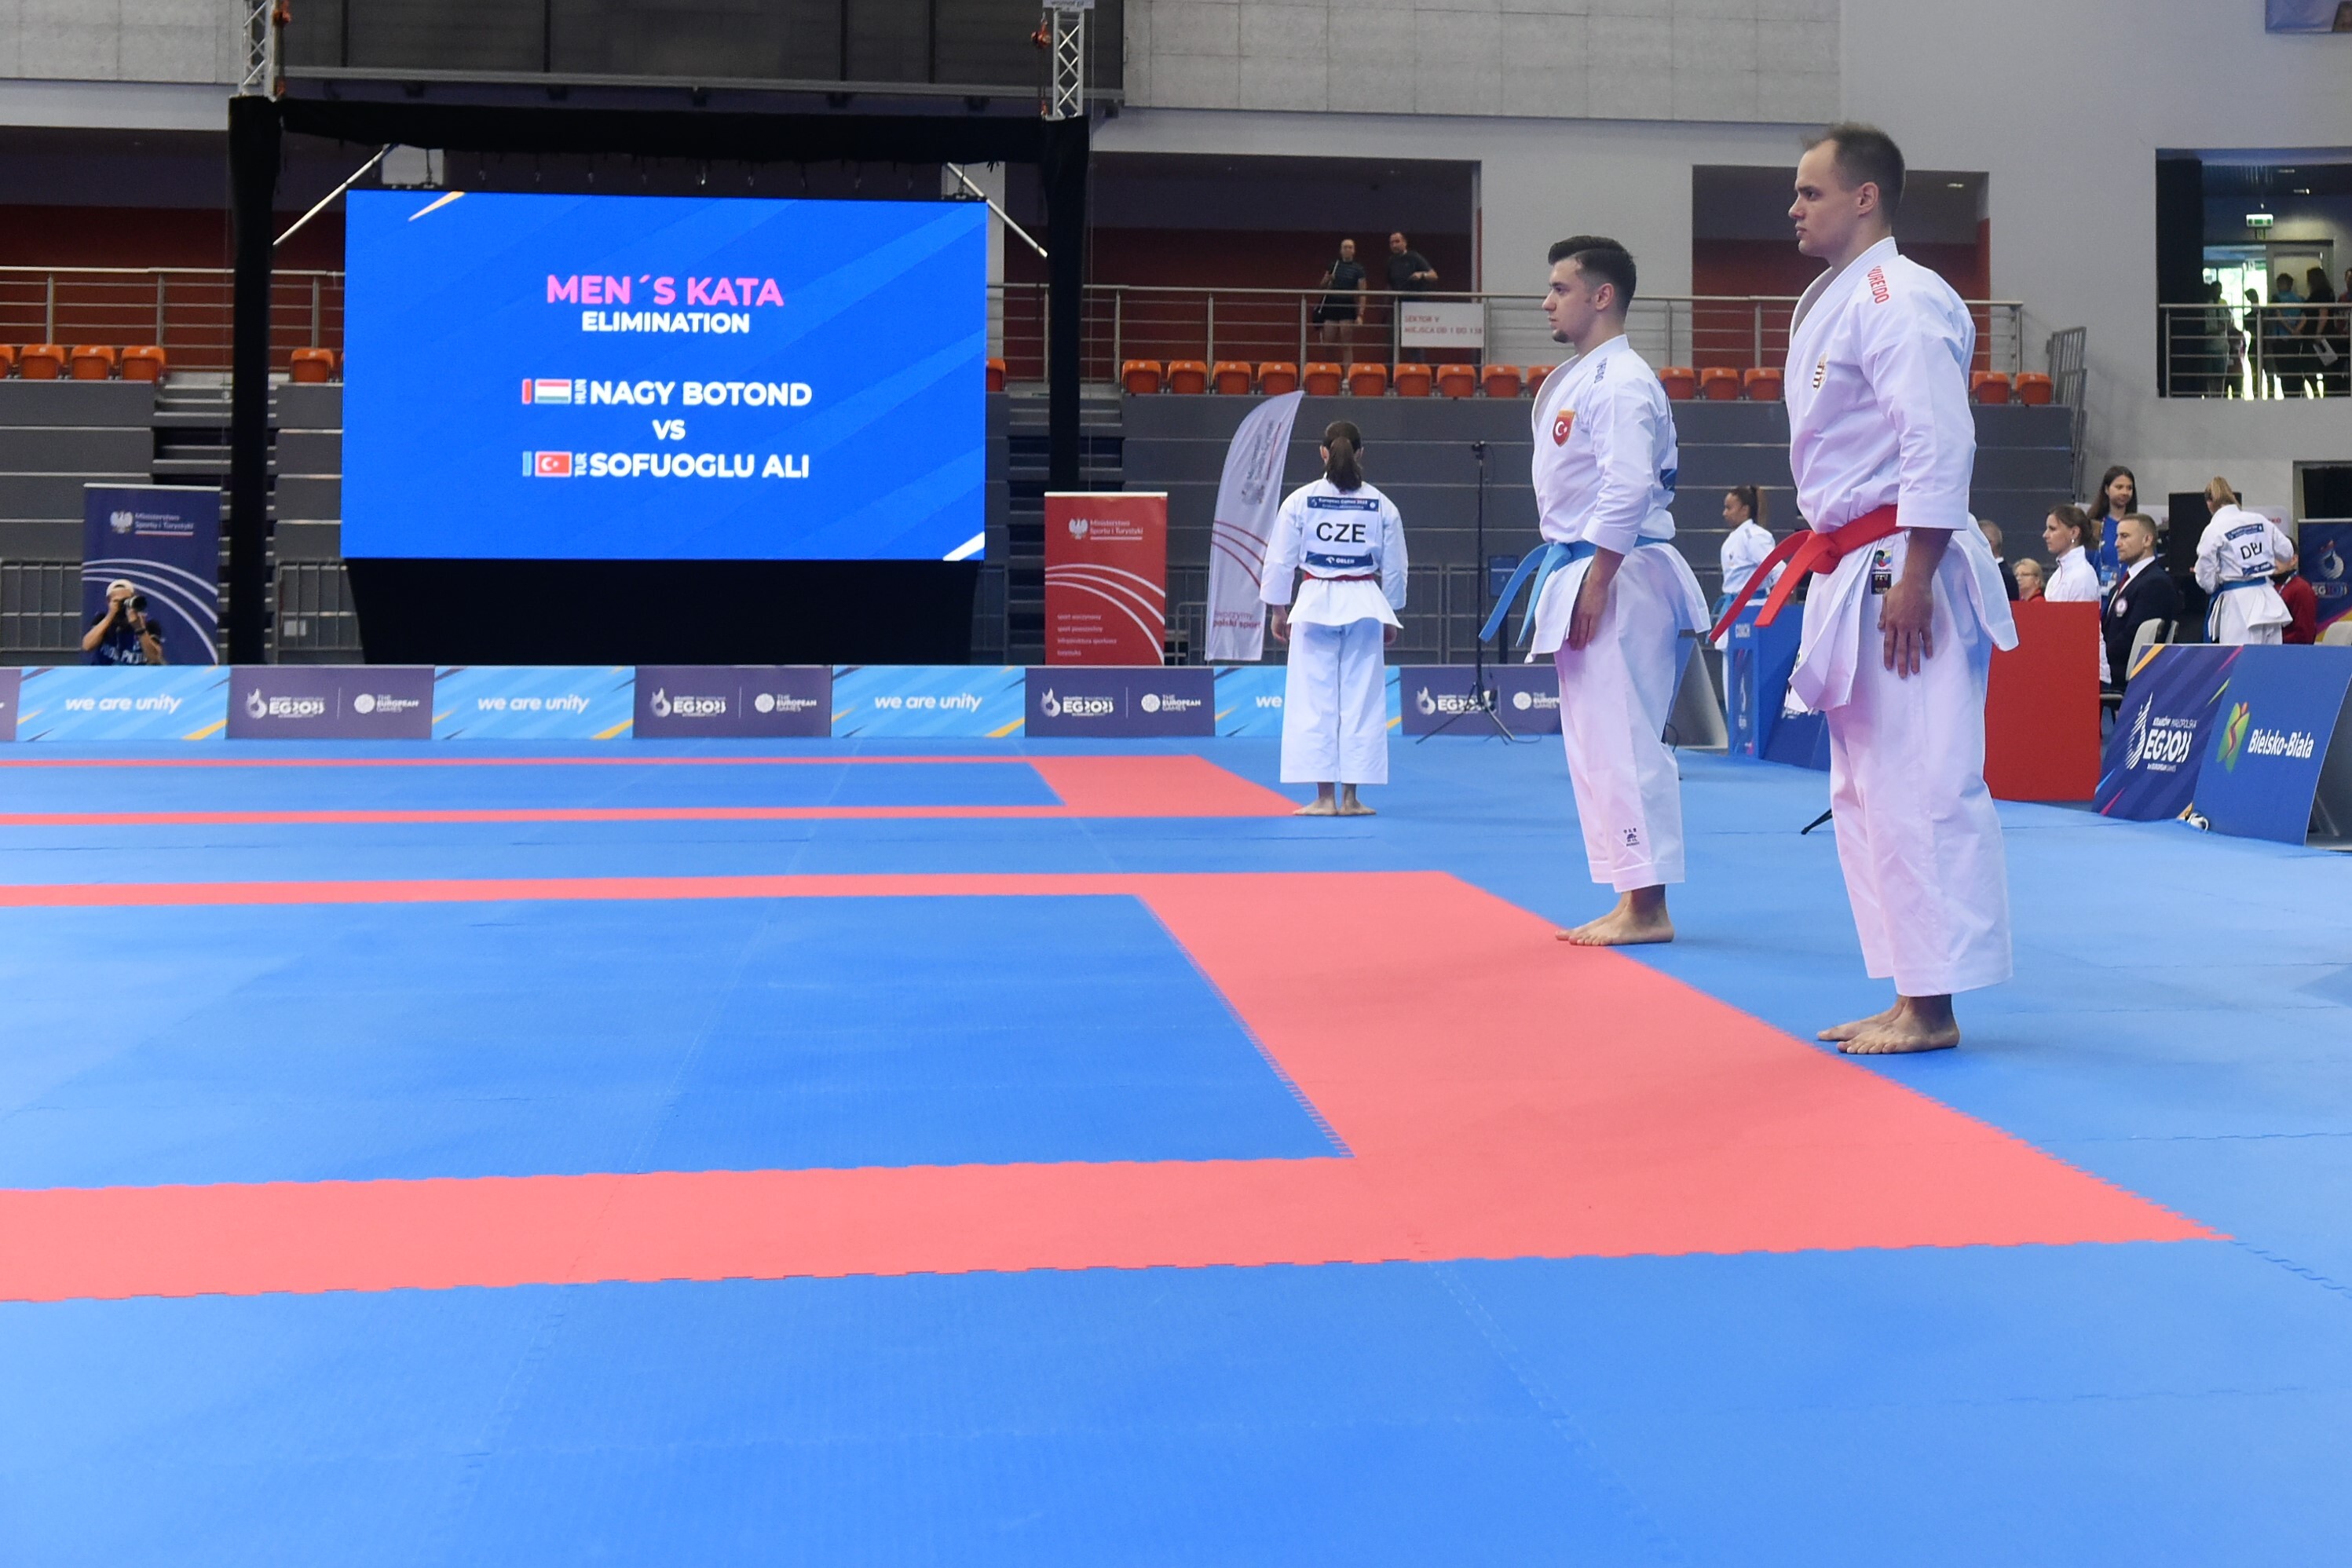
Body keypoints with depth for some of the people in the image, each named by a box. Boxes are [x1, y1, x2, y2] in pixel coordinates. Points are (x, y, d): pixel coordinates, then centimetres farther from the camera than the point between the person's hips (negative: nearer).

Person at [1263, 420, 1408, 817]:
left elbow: (1280, 560, 0)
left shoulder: (1300, 500, -3)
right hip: (1364, 604, 1)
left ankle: (1324, 797, 1)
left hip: (1315, 603, -1)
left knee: (1314, 700, 3)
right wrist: (1390, 616, 19)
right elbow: (1394, 567, 8)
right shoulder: (1382, 505, 2)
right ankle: (1350, 797, 8)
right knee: (1360, 701, 6)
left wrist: (1277, 610, 11)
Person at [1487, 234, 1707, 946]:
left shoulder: (1621, 382, -13)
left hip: (1616, 580, -10)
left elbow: (1628, 490, -22)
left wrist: (1595, 584, -22)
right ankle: (1634, 903, 17)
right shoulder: (1573, 381, 18)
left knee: (1621, 745, -9)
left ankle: (1647, 907, -4)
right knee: (1594, 746, 11)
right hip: (1581, 577, 10)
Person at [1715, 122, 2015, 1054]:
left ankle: (1933, 1005, -1)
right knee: (1864, 792, 13)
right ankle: (1909, 995, 20)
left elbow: (1939, 444, -21)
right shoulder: (1833, 304, 18)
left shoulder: (1898, 300, -13)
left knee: (1918, 789, -7)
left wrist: (1912, 578, -24)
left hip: (1901, 568, -11)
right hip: (1855, 572, 11)